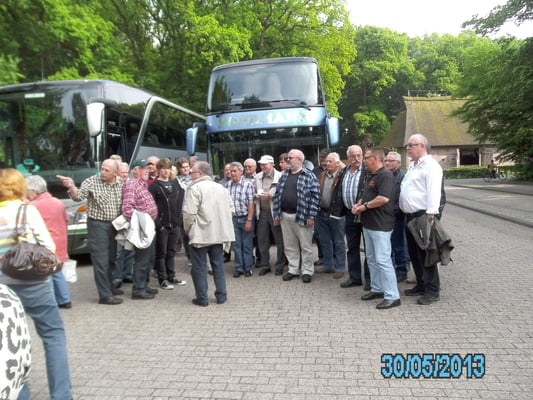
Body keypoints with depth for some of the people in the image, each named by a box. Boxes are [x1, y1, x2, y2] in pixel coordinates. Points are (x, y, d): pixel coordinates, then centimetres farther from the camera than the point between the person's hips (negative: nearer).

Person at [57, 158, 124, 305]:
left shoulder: (121, 183, 1)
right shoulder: (92, 182, -12)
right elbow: (78, 196, -23)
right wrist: (71, 187, -43)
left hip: (114, 224, 6)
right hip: (97, 225, -5)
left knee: (111, 259, 18)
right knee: (101, 261, -3)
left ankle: (109, 286, 35)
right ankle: (105, 295, 3)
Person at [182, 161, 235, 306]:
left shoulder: (195, 188, -12)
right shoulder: (221, 188, 9)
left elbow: (189, 213, -18)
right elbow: (230, 208, 11)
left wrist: (188, 229, -2)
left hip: (200, 234, -6)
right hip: (219, 233, 6)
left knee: (199, 267, 5)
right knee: (218, 264, 14)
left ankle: (202, 298, 11)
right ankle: (221, 295, 19)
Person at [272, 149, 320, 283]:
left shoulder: (309, 175, -6)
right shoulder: (284, 175, 12)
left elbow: (315, 196, -11)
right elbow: (277, 195, 13)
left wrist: (311, 216, -15)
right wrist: (276, 214, 8)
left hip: (301, 216, -5)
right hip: (285, 216, 6)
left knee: (305, 246, 4)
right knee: (289, 246, 13)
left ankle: (307, 271, 16)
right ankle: (293, 269, 25)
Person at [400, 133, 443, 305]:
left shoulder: (430, 165, -11)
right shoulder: (412, 165, 18)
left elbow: (433, 192, -20)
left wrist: (430, 216, -26)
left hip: (423, 216, -9)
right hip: (410, 216, 9)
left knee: (425, 254, -3)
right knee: (414, 253, 15)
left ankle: (432, 291, 8)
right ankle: (421, 285, 27)